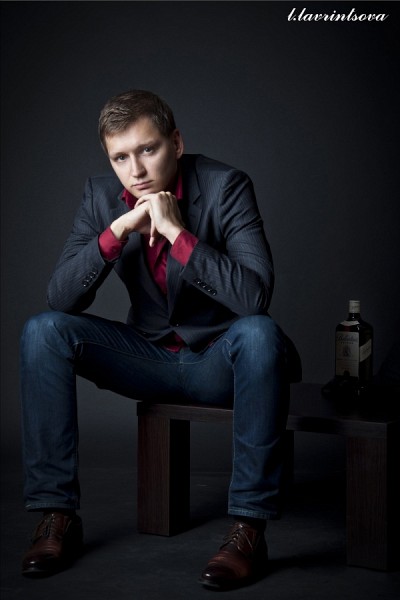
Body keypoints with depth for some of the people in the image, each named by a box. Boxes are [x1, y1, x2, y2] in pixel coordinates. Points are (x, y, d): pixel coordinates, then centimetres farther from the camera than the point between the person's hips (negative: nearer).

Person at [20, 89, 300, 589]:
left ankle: (249, 526, -30)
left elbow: (255, 296, -27)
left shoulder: (225, 186, -16)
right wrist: (118, 229, -24)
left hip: (219, 361, -3)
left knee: (260, 333, -37)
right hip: (150, 357, 4)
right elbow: (60, 298, -12)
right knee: (43, 331, -17)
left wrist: (177, 233, -32)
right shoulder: (101, 196, -4)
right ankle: (57, 516, -14)